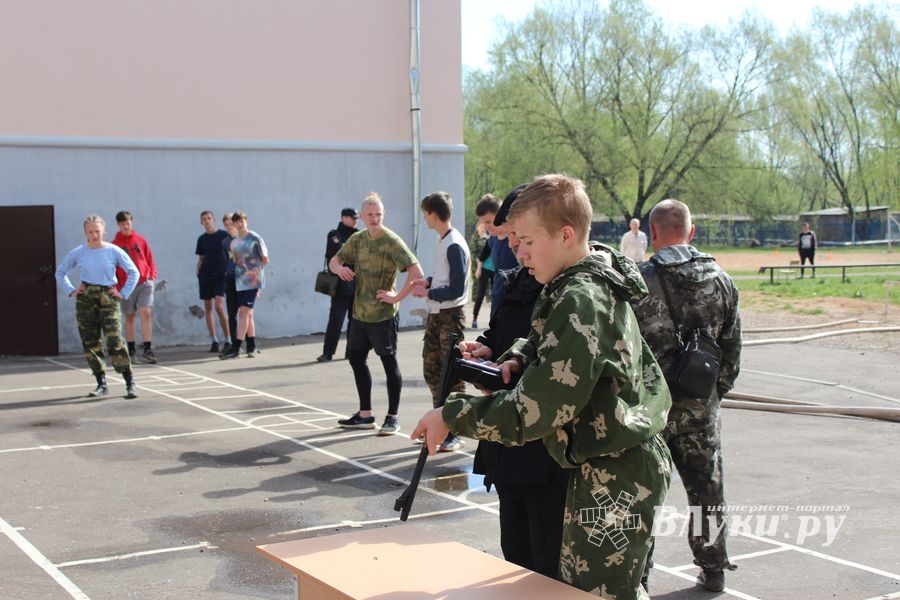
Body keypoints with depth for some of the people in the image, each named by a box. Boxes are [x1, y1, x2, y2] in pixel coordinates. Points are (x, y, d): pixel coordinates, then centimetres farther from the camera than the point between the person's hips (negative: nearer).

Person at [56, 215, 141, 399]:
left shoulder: (113, 251, -2)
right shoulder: (78, 253, 3)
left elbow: (134, 273, 3)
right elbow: (60, 273, 16)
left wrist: (123, 294, -3)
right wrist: (71, 291, 6)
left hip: (108, 299, -3)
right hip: (85, 300, 3)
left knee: (115, 342, -12)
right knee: (90, 343, 4)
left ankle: (130, 383, -7)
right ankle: (101, 384, 13)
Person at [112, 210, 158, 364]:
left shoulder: (140, 240, 7)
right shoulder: (115, 244, 3)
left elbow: (150, 259, 11)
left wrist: (152, 275, -1)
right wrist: (116, 286, -4)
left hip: (145, 282, 0)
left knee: (146, 312, -13)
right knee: (130, 317, 8)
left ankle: (147, 350, -14)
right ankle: (131, 350, 19)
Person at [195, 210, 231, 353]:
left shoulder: (224, 235, -1)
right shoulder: (201, 239, 11)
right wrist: (198, 271, 3)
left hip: (220, 276, -4)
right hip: (205, 276, 5)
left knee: (219, 307, -15)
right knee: (208, 308, 3)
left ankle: (228, 340, -6)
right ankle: (214, 341, 9)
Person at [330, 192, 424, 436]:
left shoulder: (391, 241, -14)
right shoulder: (357, 239, 7)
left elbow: (417, 273, -22)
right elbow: (334, 261, 16)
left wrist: (397, 297, -19)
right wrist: (339, 267, -7)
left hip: (383, 315, -7)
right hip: (359, 313, 7)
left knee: (389, 362, 2)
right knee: (356, 359, 13)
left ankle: (393, 417, 13)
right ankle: (365, 415, 25)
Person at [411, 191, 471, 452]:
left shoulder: (455, 246, -19)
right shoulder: (441, 242, 9)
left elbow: (456, 289, -21)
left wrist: (427, 293, -12)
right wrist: (428, 281, 5)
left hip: (451, 316, -9)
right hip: (435, 315, 10)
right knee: (431, 368, 14)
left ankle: (454, 433, 5)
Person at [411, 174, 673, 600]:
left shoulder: (580, 301, -23)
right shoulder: (598, 284, 8)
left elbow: (531, 412, -26)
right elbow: (546, 340, 26)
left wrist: (451, 415, -17)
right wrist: (516, 359, 4)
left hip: (613, 481, -10)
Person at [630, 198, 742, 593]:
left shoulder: (637, 280, -13)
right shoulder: (720, 280, 0)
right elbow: (732, 349, 6)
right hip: (701, 406, 4)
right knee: (707, 488, 16)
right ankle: (713, 568, 27)